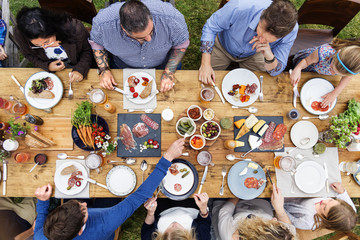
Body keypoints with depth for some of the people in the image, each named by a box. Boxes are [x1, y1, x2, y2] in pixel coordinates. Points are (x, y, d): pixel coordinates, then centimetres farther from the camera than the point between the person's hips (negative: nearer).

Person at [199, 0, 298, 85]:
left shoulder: (291, 30, -33)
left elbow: (275, 72, -24)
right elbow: (210, 27, -24)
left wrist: (270, 57, -48)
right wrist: (205, 64, -30)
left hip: (252, 55, 1)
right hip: (224, 47, -1)